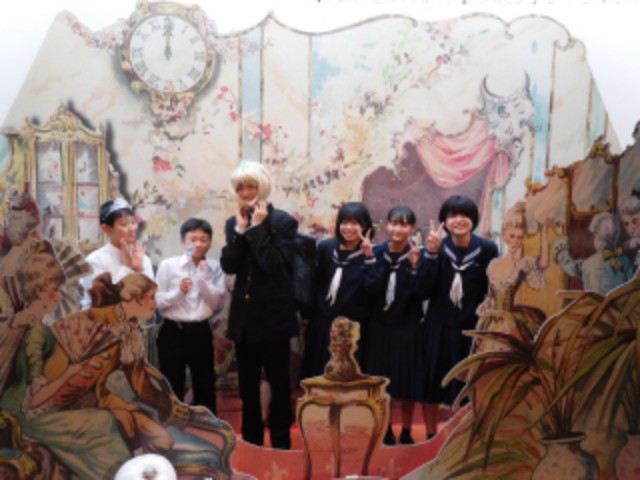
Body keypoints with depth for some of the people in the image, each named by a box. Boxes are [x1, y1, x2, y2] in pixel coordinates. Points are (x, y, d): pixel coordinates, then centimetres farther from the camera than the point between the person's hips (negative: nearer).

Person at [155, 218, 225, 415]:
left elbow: (217, 304, -6)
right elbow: (157, 301, -5)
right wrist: (178, 292, -21)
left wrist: (204, 278, -15)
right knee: (172, 389, 9)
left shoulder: (214, 268, 1)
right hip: (172, 332, -1)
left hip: (201, 332, 2)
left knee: (205, 387, 13)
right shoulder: (168, 265, -4)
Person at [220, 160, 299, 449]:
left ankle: (281, 444, 20)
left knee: (279, 383, 7)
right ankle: (251, 443, 29)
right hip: (245, 316, 5)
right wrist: (241, 229, -11)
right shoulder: (233, 224, 7)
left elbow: (275, 264, -20)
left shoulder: (283, 222, -8)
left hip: (273, 316, -5)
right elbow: (228, 266, -4)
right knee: (247, 385, 15)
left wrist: (257, 228, -17)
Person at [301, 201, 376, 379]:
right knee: (316, 374, 14)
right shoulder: (326, 247, 1)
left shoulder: (370, 254, -8)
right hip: (322, 325, 3)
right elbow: (316, 282, 8)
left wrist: (368, 258, -26)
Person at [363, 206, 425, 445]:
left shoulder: (419, 256, -5)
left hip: (407, 326, -2)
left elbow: (421, 294, -13)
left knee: (407, 380, 7)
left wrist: (414, 267, -23)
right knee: (381, 380, 10)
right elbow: (368, 289, -8)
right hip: (379, 324, 2)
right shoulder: (377, 252, 0)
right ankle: (386, 431, 28)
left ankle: (406, 432, 25)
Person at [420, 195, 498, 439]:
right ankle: (430, 436, 29)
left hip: (472, 327, -1)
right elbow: (426, 290, -12)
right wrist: (432, 253, -20)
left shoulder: (487, 249, -6)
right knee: (431, 382, 10)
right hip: (438, 326, 1)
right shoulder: (438, 247, -3)